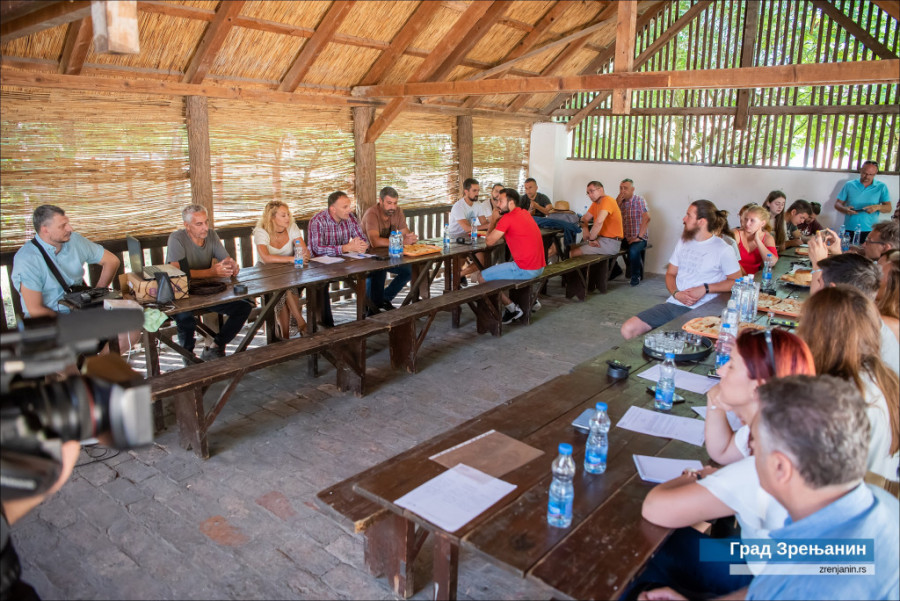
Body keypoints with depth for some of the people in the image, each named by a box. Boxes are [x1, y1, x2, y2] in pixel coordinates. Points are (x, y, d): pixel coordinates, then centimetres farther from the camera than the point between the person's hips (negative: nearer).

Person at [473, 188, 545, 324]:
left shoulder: (508, 218, -15)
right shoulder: (524, 213, 13)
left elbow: (490, 242, -10)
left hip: (525, 269, -9)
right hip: (539, 267, 9)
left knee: (481, 277, -1)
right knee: (499, 267, 30)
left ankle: (513, 308, 5)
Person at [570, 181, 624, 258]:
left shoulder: (607, 200, -16)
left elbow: (599, 221, -31)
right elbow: (584, 218, 18)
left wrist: (592, 239, -21)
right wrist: (585, 229, -5)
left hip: (610, 242, -9)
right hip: (601, 238, 9)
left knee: (572, 253, -19)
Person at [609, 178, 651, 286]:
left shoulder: (639, 200, -6)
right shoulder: (619, 201, 11)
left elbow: (646, 218, -18)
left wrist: (639, 237, -22)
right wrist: (618, 202, -10)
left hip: (638, 238, -6)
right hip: (623, 237, 6)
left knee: (633, 250, -34)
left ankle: (636, 276, -8)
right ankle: (615, 270, 13)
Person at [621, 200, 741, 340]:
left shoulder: (722, 249, -3)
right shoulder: (683, 242, 16)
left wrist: (705, 288, -13)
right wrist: (676, 293, -3)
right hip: (673, 304, 6)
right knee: (628, 329, -9)